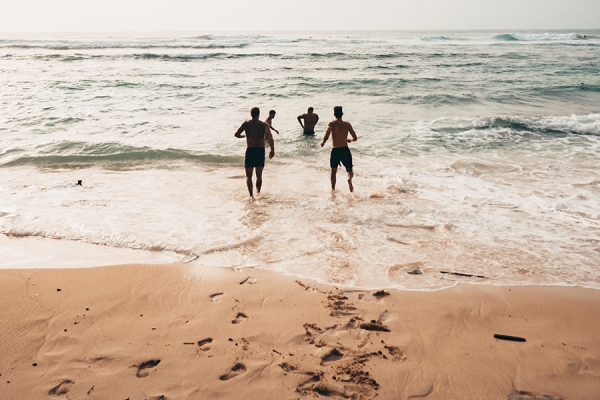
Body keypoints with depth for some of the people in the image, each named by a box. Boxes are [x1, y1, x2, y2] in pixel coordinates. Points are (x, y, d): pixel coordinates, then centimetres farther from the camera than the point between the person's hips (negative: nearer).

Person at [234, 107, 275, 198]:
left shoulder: (246, 124, 3)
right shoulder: (264, 124, 1)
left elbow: (236, 134, 2)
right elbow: (269, 136, -15)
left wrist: (243, 136, 24)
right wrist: (272, 150, -15)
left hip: (250, 150, -1)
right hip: (261, 151, 1)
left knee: (248, 176, 3)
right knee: (259, 175, 19)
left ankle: (251, 195, -14)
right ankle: (258, 192, 28)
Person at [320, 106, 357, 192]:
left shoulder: (331, 124, -7)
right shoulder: (347, 124, 1)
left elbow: (326, 135, -23)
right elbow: (355, 138, 2)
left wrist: (322, 142, -4)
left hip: (335, 151, -1)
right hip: (345, 150, 1)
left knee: (333, 172, 20)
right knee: (350, 171, 11)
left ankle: (333, 190, 23)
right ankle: (350, 178, -24)